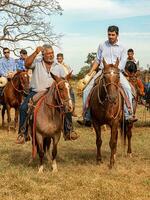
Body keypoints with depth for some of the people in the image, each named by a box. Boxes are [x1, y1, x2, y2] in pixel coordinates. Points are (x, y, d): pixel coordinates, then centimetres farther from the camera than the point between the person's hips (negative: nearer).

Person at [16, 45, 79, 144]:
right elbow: (27, 64, -17)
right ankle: (23, 133, -9)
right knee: (23, 108, -22)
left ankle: (68, 131, -4)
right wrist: (36, 53, -25)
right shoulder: (36, 62, 4)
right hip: (36, 92, -2)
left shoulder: (58, 67, 11)